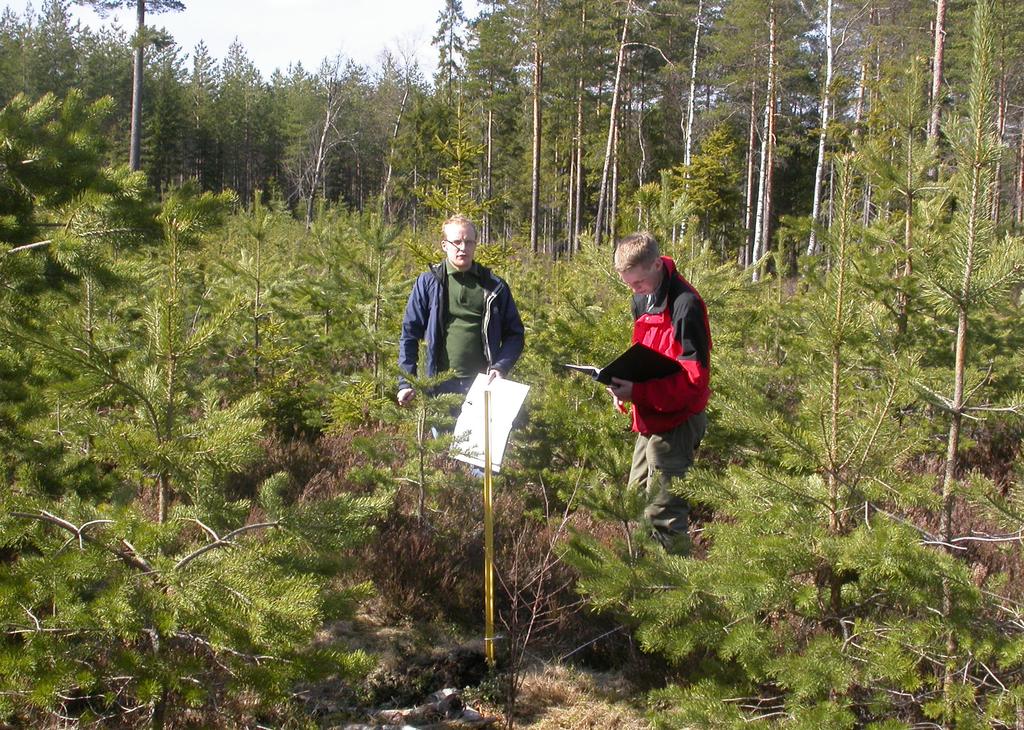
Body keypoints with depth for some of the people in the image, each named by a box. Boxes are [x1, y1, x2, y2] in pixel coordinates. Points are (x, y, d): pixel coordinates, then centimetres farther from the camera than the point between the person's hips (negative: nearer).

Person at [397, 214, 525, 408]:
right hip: (440, 388, -1)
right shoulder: (428, 283, 4)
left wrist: (500, 368, -7)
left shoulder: (494, 287, 8)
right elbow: (409, 334, 4)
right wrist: (406, 382, -3)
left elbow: (514, 334, 9)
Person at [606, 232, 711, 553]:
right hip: (651, 418, 9)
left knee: (663, 513, -6)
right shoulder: (643, 299, 8)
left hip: (676, 421, -9)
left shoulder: (685, 305, -19)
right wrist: (624, 385, 1)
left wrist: (638, 392, -30)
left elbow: (693, 378, -22)